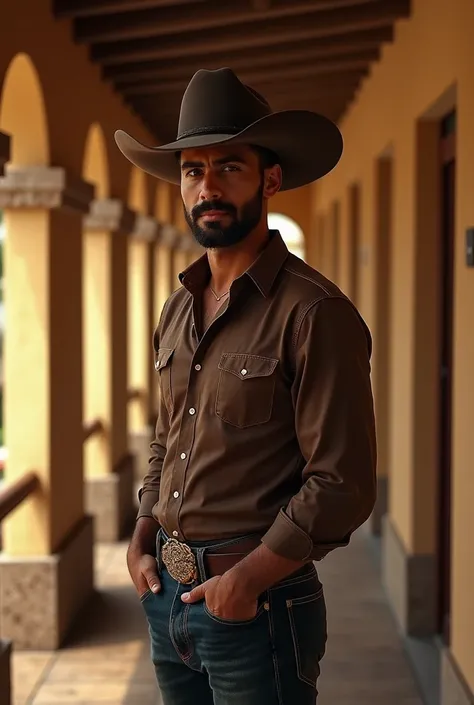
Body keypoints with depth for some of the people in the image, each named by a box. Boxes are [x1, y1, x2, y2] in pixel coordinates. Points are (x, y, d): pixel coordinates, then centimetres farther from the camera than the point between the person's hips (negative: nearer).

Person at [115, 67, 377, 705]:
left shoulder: (314, 312, -14)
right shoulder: (178, 308, 9)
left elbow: (342, 485, -17)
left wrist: (248, 578, -17)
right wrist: (142, 537, 6)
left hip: (258, 605, -7)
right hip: (167, 595, 7)